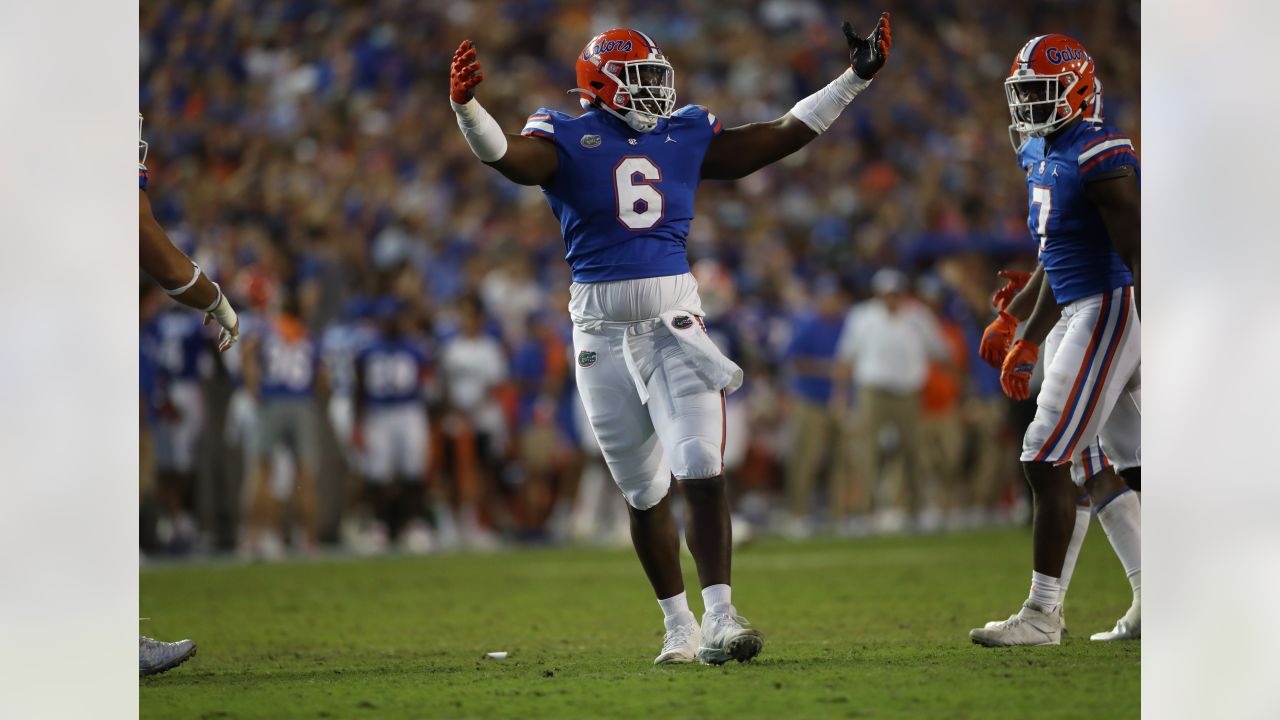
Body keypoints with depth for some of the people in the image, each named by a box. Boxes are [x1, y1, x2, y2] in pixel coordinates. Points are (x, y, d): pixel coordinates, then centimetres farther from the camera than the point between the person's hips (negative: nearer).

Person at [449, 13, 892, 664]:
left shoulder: (685, 136, 11)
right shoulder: (567, 138, 0)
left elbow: (781, 136, 14)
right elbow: (509, 157, -19)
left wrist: (855, 78, 13)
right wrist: (465, 108, -39)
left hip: (674, 316, 2)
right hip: (603, 329, -2)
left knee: (703, 474, -13)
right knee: (644, 492, 8)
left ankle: (718, 620, -14)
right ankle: (678, 625, 20)